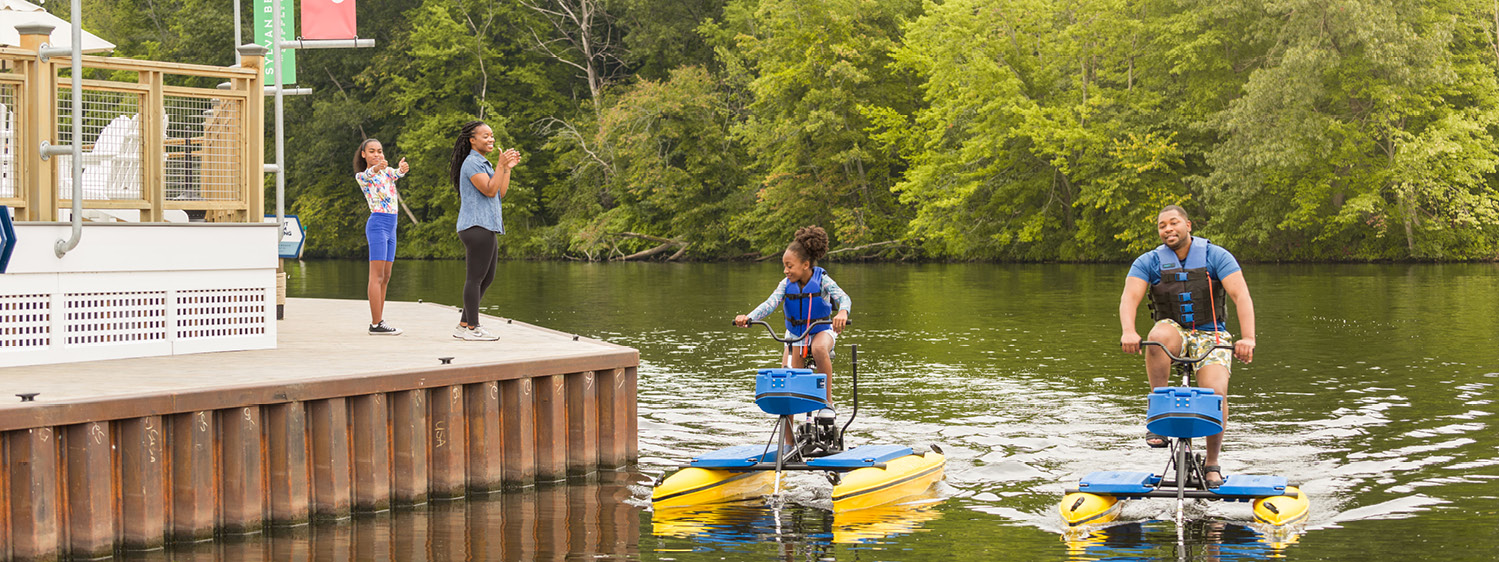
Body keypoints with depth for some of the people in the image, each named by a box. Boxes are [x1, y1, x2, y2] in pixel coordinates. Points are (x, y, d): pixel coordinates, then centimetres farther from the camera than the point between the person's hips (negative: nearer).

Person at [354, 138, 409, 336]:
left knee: (385, 277, 9)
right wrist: (376, 168, -48)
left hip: (390, 227, 7)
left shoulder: (388, 171, 15)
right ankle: (376, 324, -14)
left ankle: (378, 322, 14)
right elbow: (368, 175, -24)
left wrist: (402, 169, -33)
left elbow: (397, 173, -7)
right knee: (377, 276, -11)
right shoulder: (361, 176, 1)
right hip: (377, 224, -7)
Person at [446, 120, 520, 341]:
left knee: (486, 279, 13)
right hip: (476, 226, -11)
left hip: (487, 227, 11)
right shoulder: (471, 163, -9)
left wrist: (508, 168, 12)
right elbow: (489, 190, -17)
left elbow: (500, 193, 18)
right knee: (475, 278, -7)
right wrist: (501, 165, -17)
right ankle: (472, 328, -5)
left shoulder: (483, 164, 22)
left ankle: (464, 326, 16)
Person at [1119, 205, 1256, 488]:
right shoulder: (1148, 262, 0)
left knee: (1216, 393, -25)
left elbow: (1241, 295, -15)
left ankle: (1212, 463, -4)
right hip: (1175, 331, 1)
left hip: (1211, 336, -1)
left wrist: (1247, 338, -31)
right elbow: (1130, 297, -15)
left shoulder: (1216, 256, -4)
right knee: (1160, 334, -37)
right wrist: (1129, 331, -36)